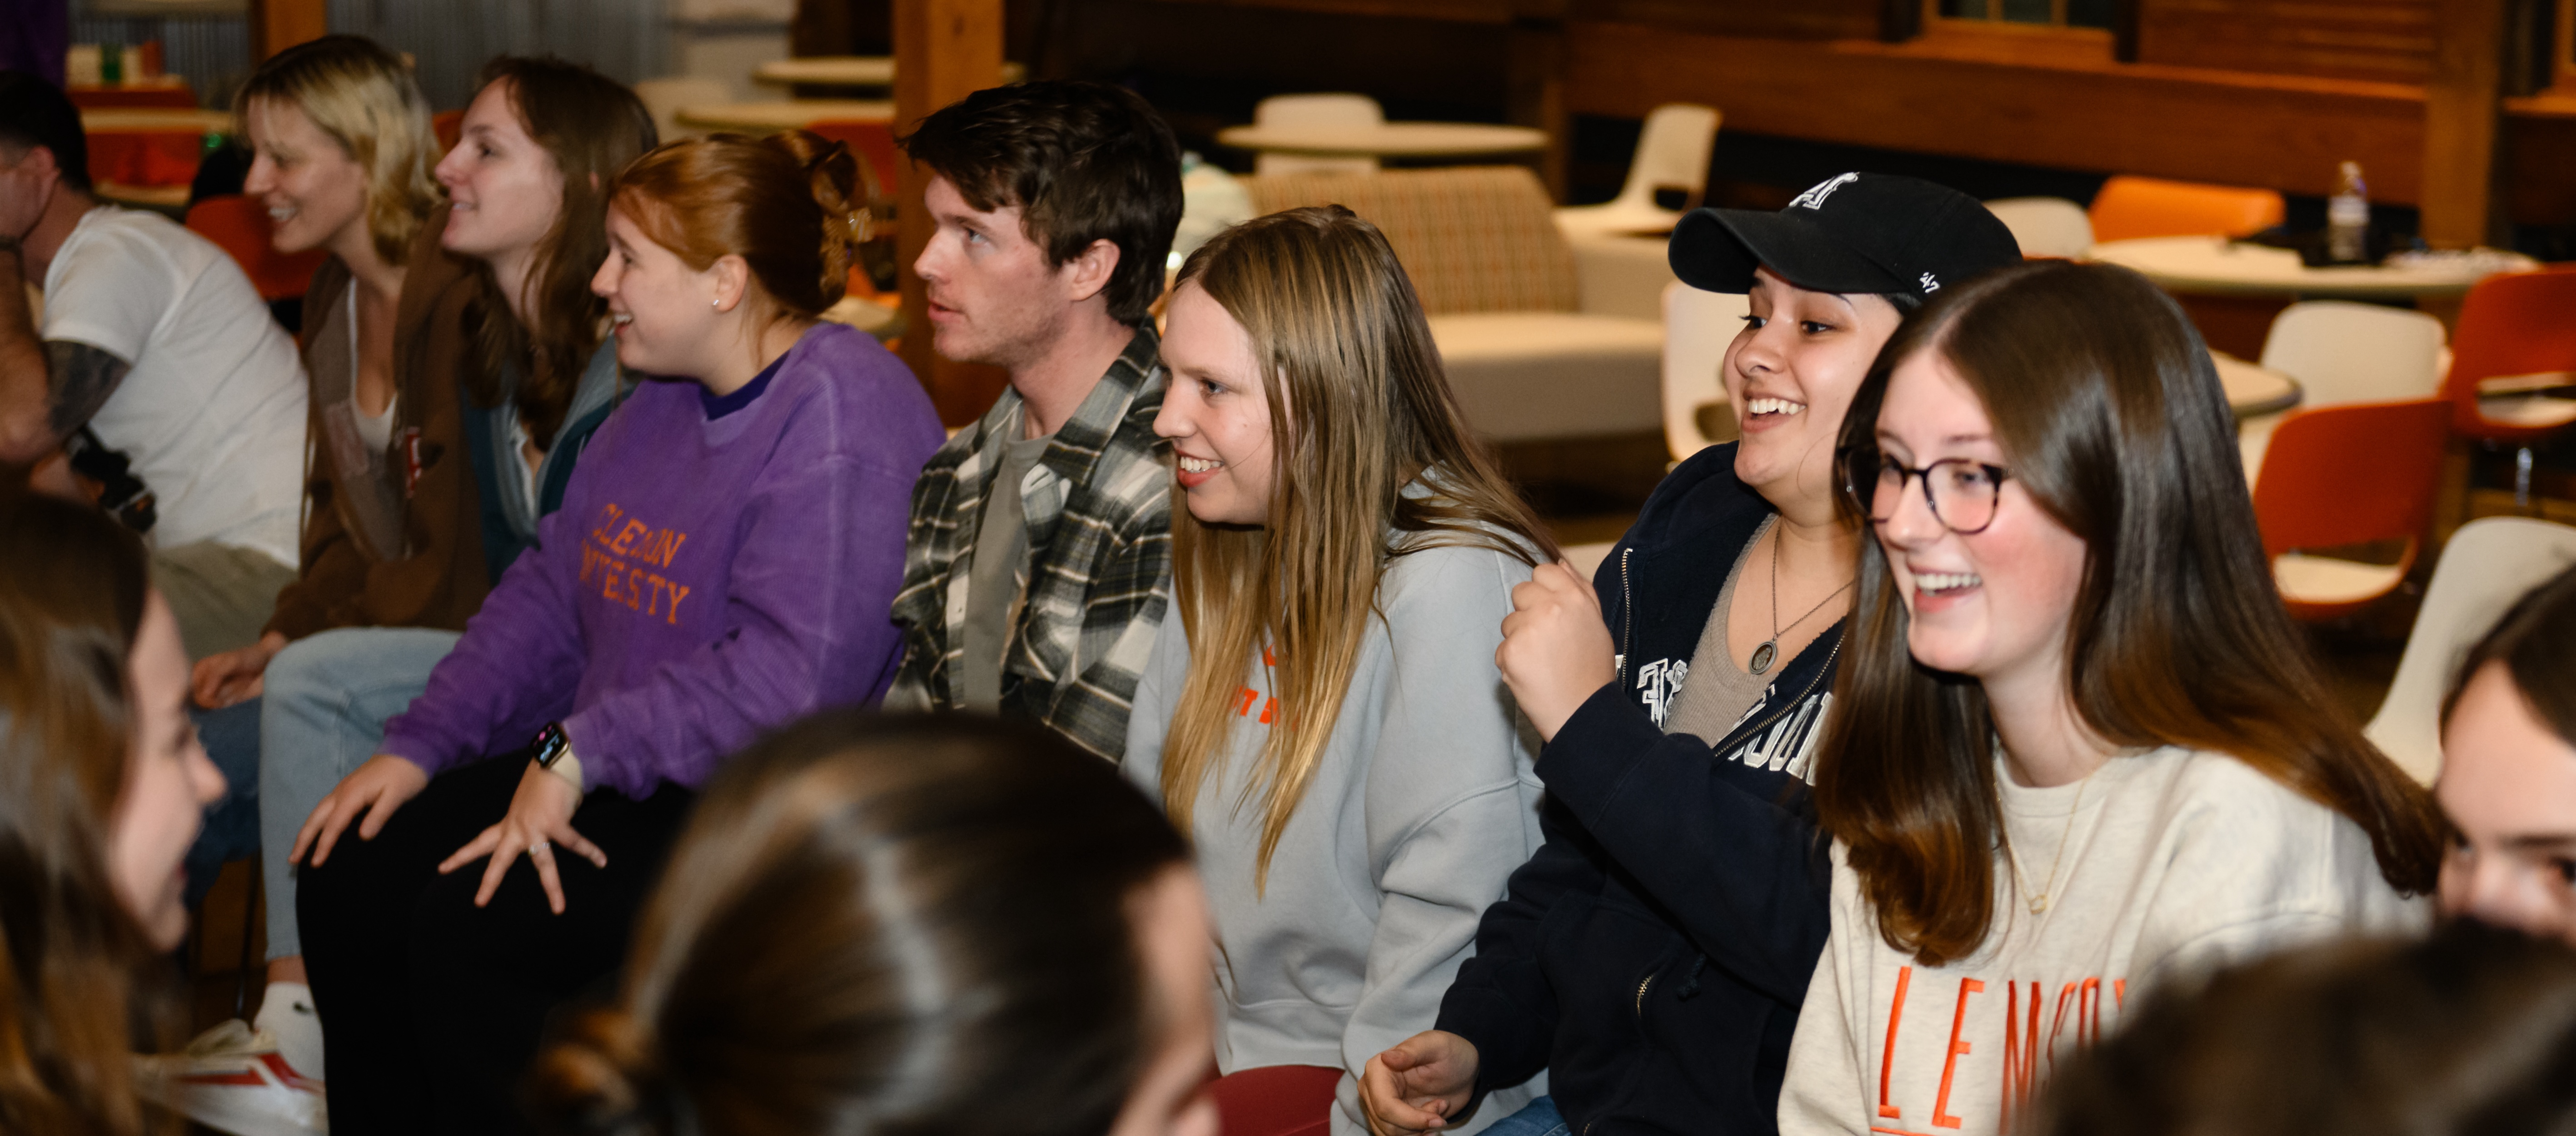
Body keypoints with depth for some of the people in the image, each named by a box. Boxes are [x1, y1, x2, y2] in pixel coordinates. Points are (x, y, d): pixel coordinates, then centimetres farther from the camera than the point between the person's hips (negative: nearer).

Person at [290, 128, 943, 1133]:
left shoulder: (840, 417, -18)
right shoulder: (670, 399, 14)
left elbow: (792, 678, -27)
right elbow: (553, 589, 18)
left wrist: (576, 754, -22)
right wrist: (419, 746, 7)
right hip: (614, 774, 10)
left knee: (466, 923, -24)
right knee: (346, 882, -1)